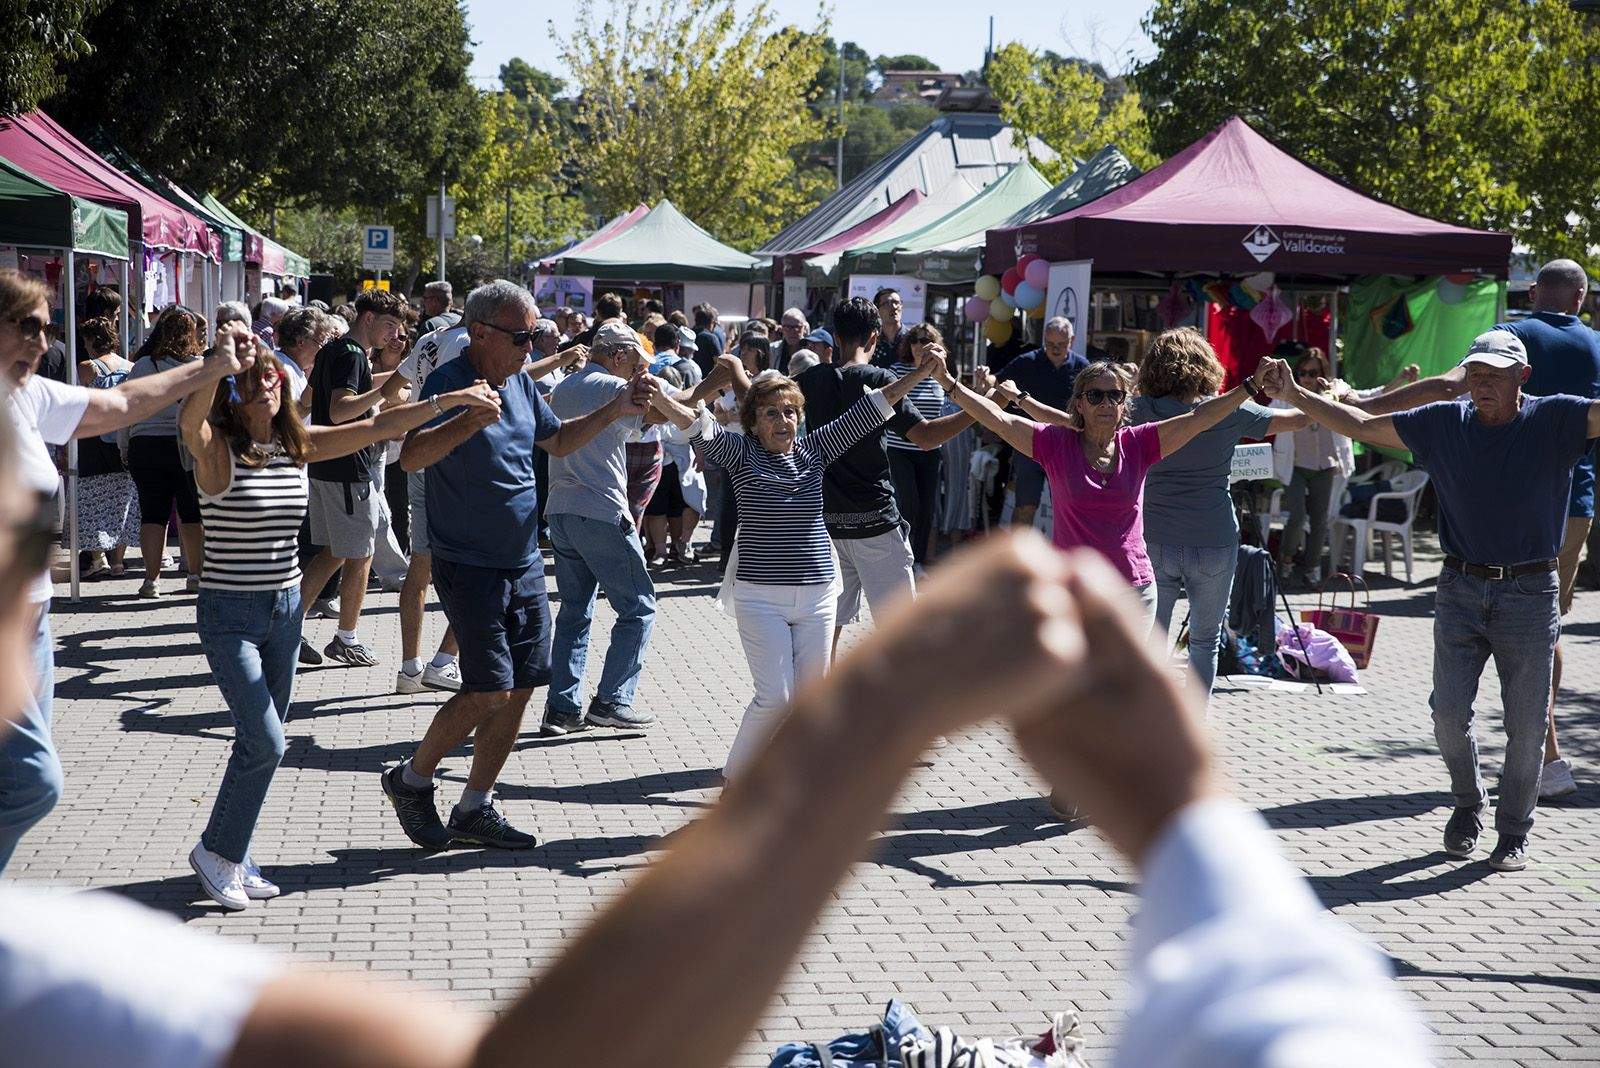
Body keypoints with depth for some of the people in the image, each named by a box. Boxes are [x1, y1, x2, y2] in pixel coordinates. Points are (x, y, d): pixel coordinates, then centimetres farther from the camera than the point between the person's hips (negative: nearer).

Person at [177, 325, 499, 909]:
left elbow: (376, 428, 5)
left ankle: (231, 858, 26)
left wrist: (450, 400, 1)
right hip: (229, 614, -6)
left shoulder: (298, 443, 4)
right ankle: (216, 851, 9)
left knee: (260, 743, 12)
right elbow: (190, 420, -36)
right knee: (264, 744, -11)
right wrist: (222, 366, -49)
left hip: (284, 609, 6)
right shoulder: (217, 449, -13)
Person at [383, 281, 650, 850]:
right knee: (490, 689, -13)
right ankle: (412, 779, 9)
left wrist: (613, 412, 13)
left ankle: (474, 809, 18)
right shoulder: (450, 382, -14)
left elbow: (557, 440, 26)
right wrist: (470, 420, -44)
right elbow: (411, 457, -29)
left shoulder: (519, 382, 9)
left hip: (524, 563, 8)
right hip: (468, 564, -8)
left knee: (521, 688, 7)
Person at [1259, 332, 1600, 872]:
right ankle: (1468, 803, 26)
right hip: (1461, 590, 2)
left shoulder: (1555, 419, -5)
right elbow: (1362, 426, 9)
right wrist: (1295, 396, 4)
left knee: (1526, 725, 4)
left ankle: (1514, 833, 22)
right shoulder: (1444, 423, 4)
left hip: (1530, 594, -2)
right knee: (1448, 712, -2)